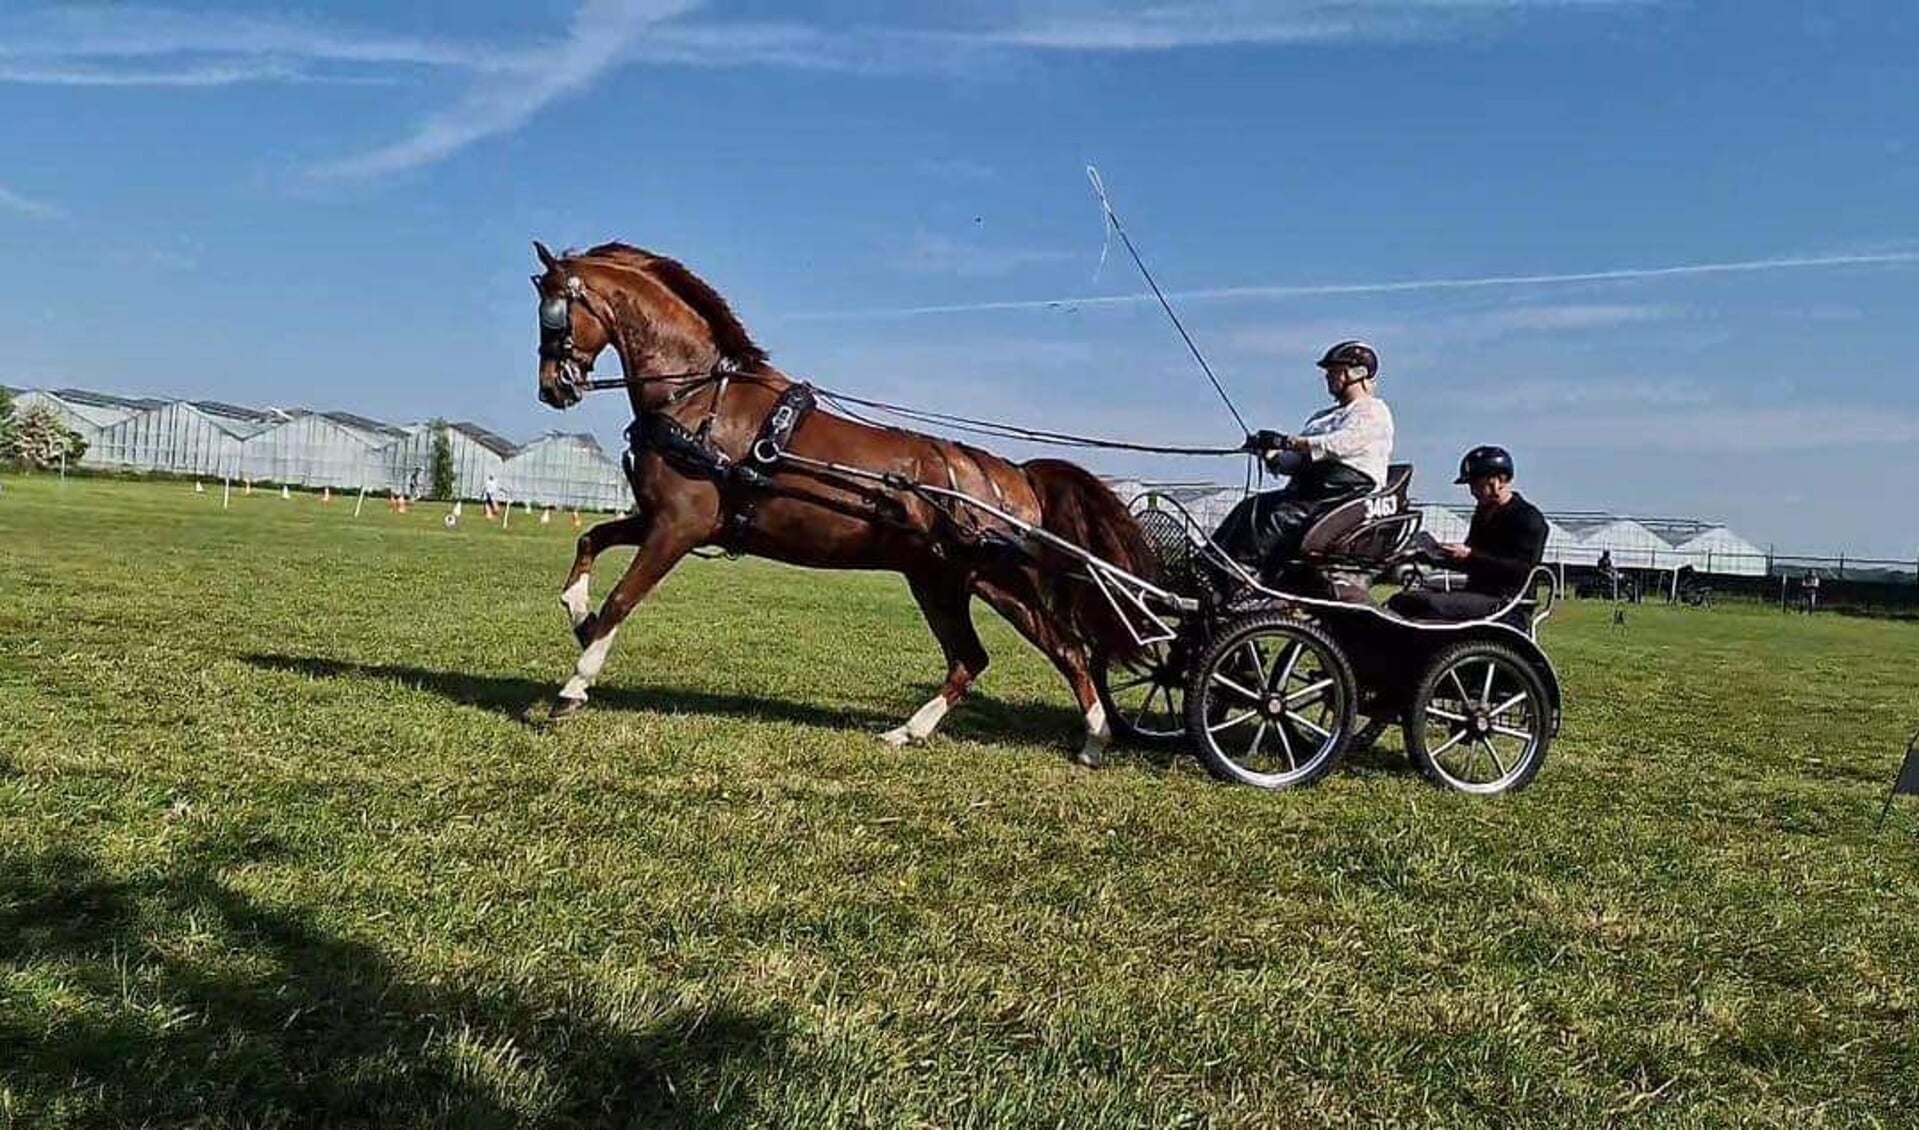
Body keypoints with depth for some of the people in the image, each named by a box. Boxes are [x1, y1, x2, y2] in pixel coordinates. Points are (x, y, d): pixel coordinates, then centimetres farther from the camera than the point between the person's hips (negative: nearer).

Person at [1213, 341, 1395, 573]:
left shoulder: (1374, 412, 0)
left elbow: (1337, 444, -20)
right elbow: (1294, 461, 17)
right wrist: (1270, 454, -5)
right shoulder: (1321, 417, 26)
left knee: (1277, 519, -29)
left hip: (1346, 495, -8)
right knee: (1249, 508, -13)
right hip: (1306, 490, 8)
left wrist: (1286, 442, -28)